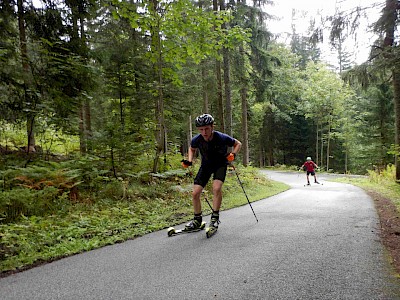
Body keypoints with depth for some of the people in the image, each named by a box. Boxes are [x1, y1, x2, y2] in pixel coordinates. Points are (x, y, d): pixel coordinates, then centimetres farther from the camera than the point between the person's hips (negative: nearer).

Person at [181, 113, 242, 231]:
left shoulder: (222, 138, -28)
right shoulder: (197, 140, -21)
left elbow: (238, 144, -9)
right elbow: (192, 149, 6)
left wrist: (233, 154, -26)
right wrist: (189, 161, -10)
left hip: (220, 165, -3)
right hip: (206, 165, 3)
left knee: (216, 188, -29)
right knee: (195, 193, -5)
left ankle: (215, 217, -10)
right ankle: (197, 220, 15)